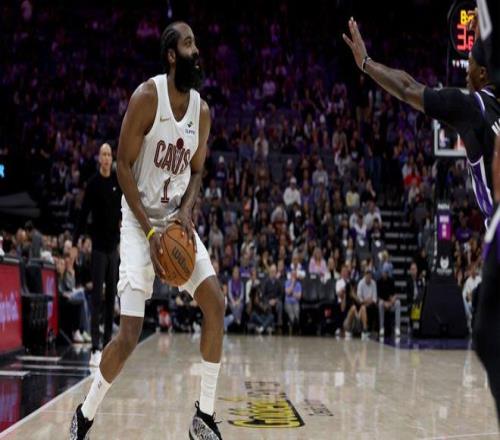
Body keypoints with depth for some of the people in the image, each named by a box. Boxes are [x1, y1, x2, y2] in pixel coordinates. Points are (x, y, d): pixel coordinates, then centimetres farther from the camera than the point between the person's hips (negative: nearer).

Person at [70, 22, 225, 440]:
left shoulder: (202, 111, 2)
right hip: (140, 222, -6)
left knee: (215, 303, -6)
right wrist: (150, 232, -20)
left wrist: (186, 211, -9)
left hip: (178, 221, 6)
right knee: (130, 333, -12)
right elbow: (124, 166, -14)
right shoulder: (147, 97, -16)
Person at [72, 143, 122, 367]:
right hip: (98, 246, -5)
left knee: (111, 296, 8)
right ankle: (95, 349, -10)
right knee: (97, 296, -9)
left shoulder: (118, 181, 6)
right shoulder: (93, 183, -7)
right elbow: (83, 215, -8)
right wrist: (75, 243, -12)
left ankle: (107, 346, 16)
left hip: (114, 245, 5)